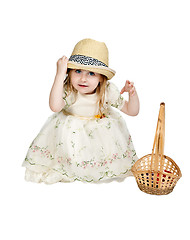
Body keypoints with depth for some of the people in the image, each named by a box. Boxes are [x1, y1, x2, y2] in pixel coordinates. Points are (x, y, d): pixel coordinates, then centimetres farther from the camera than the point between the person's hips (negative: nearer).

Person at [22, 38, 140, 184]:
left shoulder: (108, 91, -17)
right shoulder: (68, 90, -24)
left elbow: (132, 111, -8)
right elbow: (55, 106, -47)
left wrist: (133, 94, -30)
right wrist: (60, 74, -47)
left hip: (102, 130, 1)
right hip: (71, 131, -1)